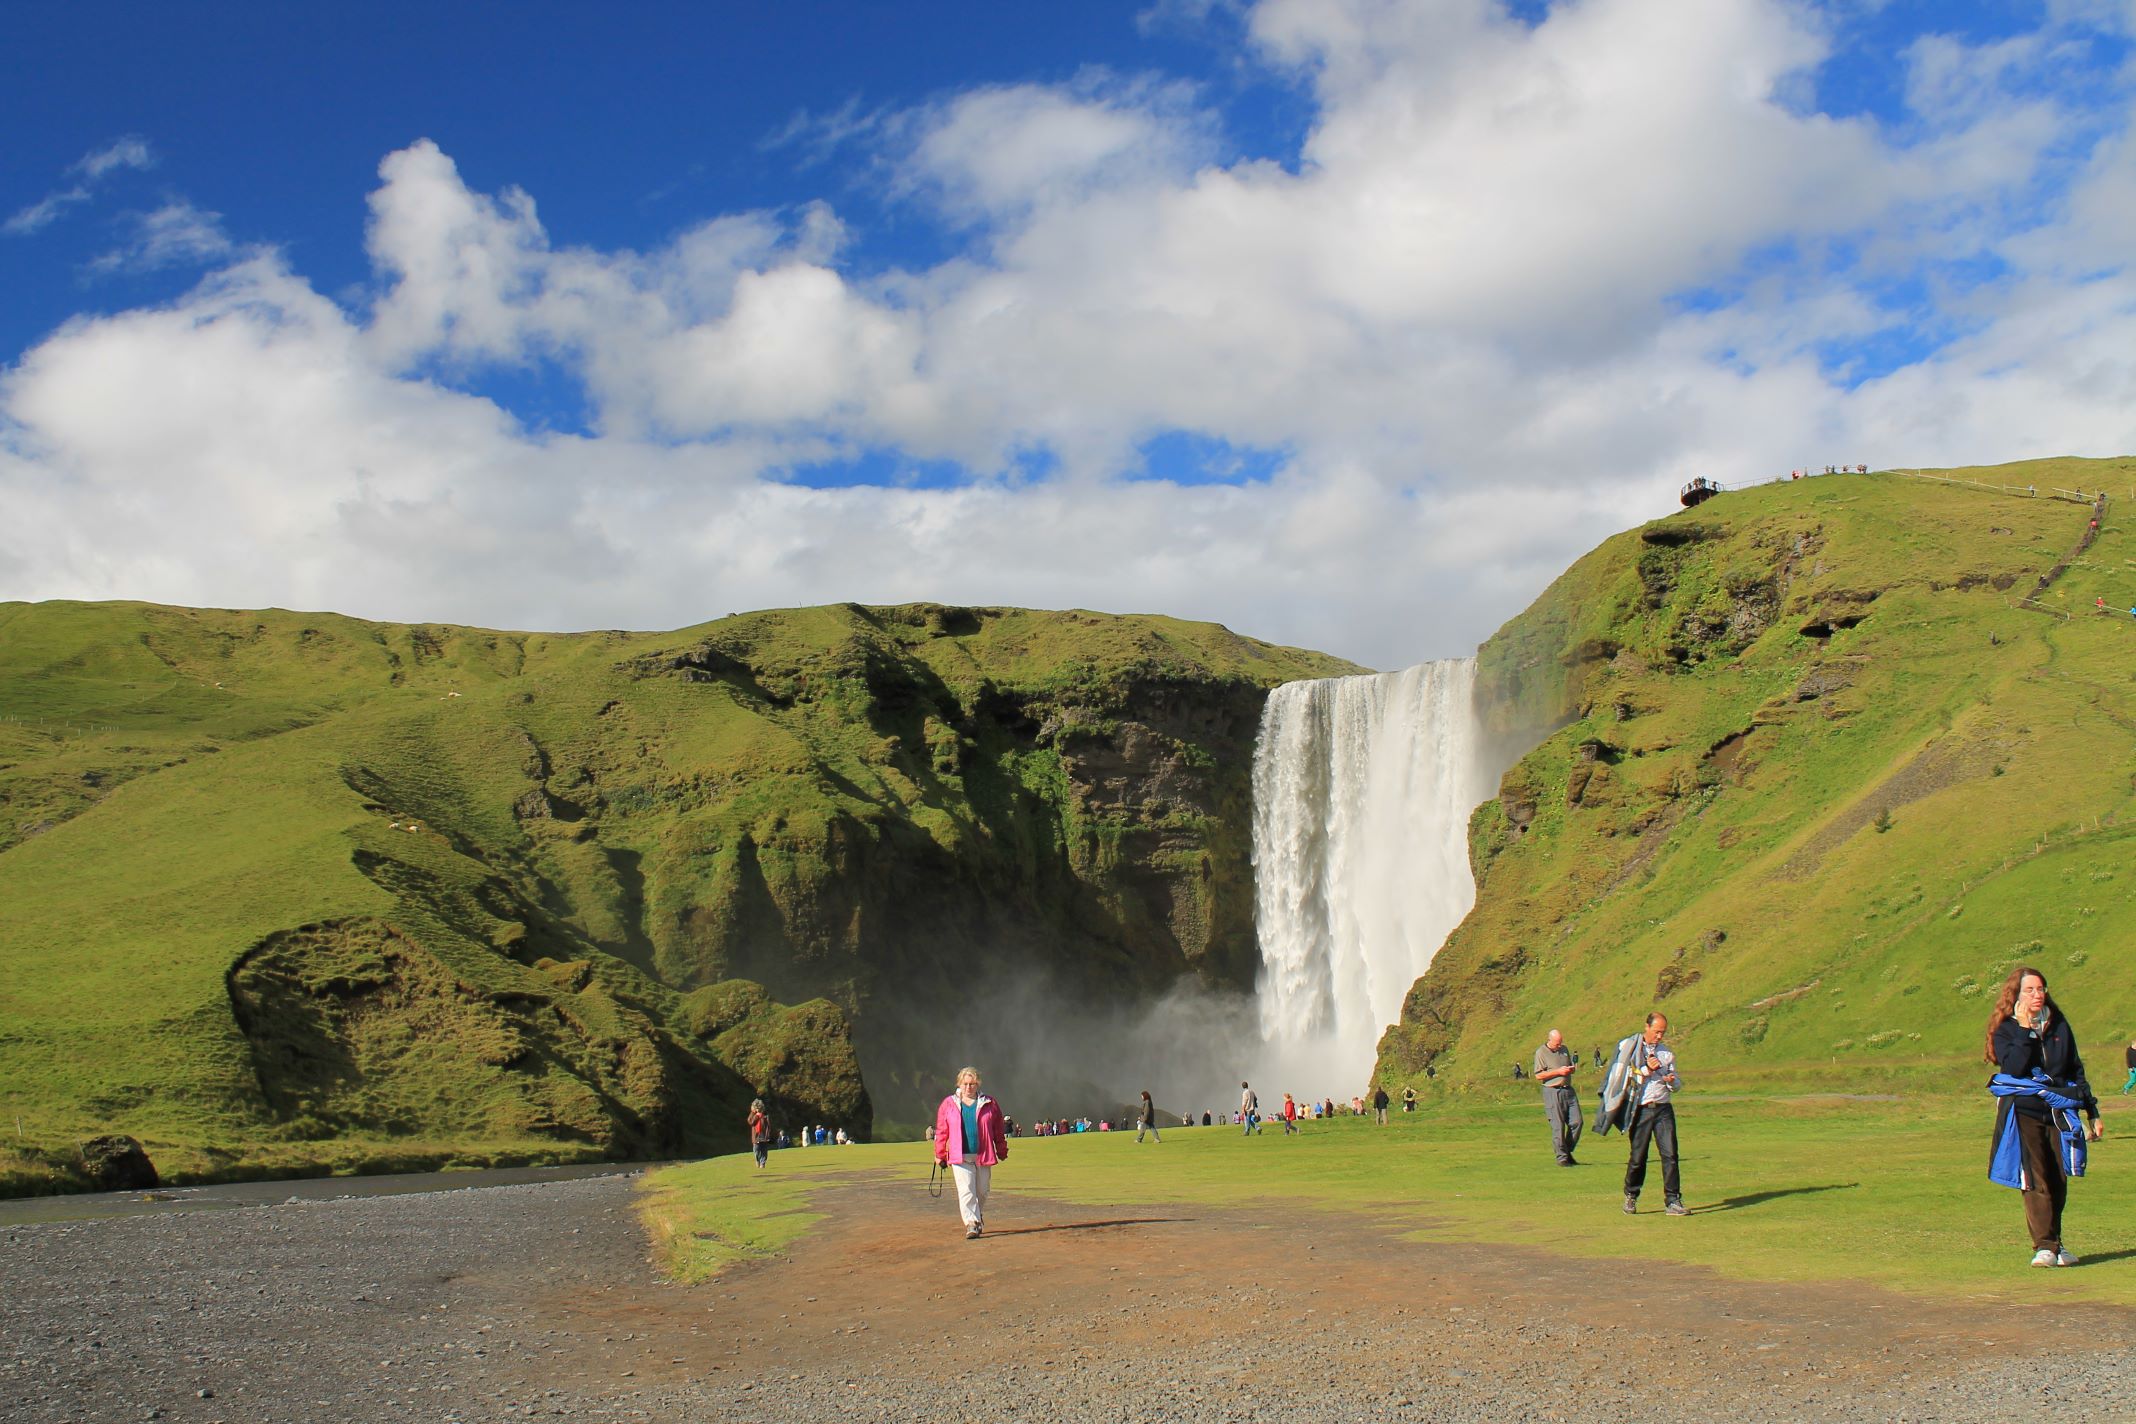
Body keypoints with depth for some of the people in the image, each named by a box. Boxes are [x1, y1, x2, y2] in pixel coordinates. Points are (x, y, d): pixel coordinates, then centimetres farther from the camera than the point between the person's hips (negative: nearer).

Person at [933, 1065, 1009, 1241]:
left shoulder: (989, 1104, 5)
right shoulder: (948, 1104, 4)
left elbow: (998, 1131, 11)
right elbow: (941, 1131, 8)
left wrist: (1002, 1152, 12)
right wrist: (940, 1155, 9)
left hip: (983, 1156, 2)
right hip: (960, 1157, -2)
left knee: (982, 1192, 9)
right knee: (966, 1191, -12)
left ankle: (978, 1219, 30)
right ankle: (971, 1224, -15)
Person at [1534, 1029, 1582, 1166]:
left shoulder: (1564, 1049, 17)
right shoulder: (1541, 1053, -3)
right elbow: (1538, 1076, -9)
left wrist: (1571, 1069, 4)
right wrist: (1558, 1071, -14)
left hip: (1568, 1090, 6)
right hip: (1552, 1092, -6)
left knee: (1576, 1121, -1)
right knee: (1558, 1125, -7)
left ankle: (1568, 1151, 14)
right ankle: (1561, 1157, -1)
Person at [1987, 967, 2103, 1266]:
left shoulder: (2059, 1026, 11)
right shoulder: (2005, 1030, 0)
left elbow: (2076, 1070, 16)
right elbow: (2014, 1068, -17)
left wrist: (2092, 1112, 14)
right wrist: (2026, 1030, -16)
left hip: (2060, 1113, 4)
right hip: (2024, 1113, -4)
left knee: (2058, 1181, 5)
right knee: (2036, 1181, -12)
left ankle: (2054, 1243, 18)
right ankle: (2044, 1247, -13)